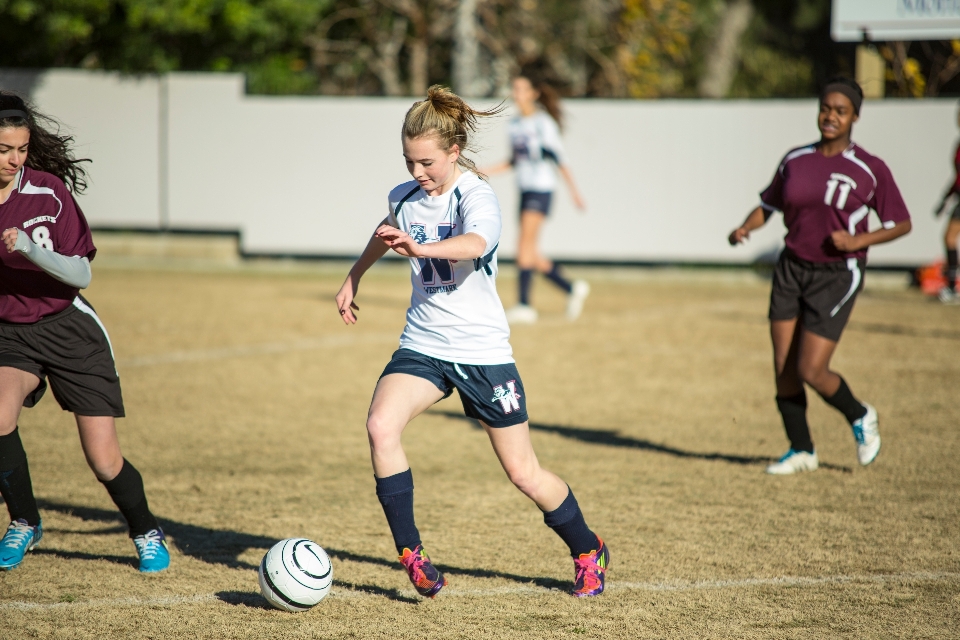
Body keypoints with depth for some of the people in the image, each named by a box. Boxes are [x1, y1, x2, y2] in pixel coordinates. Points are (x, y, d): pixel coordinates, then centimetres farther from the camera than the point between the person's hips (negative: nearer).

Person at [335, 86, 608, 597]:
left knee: (523, 473, 4)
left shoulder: (476, 196, -18)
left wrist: (419, 248, -59)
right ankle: (410, 554, -15)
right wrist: (354, 277, 36)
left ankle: (588, 552, 29)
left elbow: (475, 243, -42)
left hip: (483, 350, -4)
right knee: (380, 425, -25)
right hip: (423, 344, 5)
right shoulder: (406, 196, 1)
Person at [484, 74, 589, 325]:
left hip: (541, 190, -8)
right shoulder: (515, 124, 13)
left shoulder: (543, 123, -8)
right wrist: (488, 171, 10)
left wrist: (573, 190, -9)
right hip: (525, 190, 8)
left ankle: (524, 306, -14)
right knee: (532, 255, 7)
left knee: (525, 249, -15)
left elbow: (558, 157, -8)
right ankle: (572, 289, 21)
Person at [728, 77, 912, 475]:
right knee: (784, 369, 1)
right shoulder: (795, 161, 5)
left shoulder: (870, 170, -7)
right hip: (792, 268, 5)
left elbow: (901, 224, -1)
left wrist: (858, 240, -16)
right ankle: (801, 451, 17)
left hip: (837, 275, -4)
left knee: (811, 371, -10)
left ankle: (860, 417, 19)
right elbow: (769, 206, 17)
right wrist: (745, 228, -3)